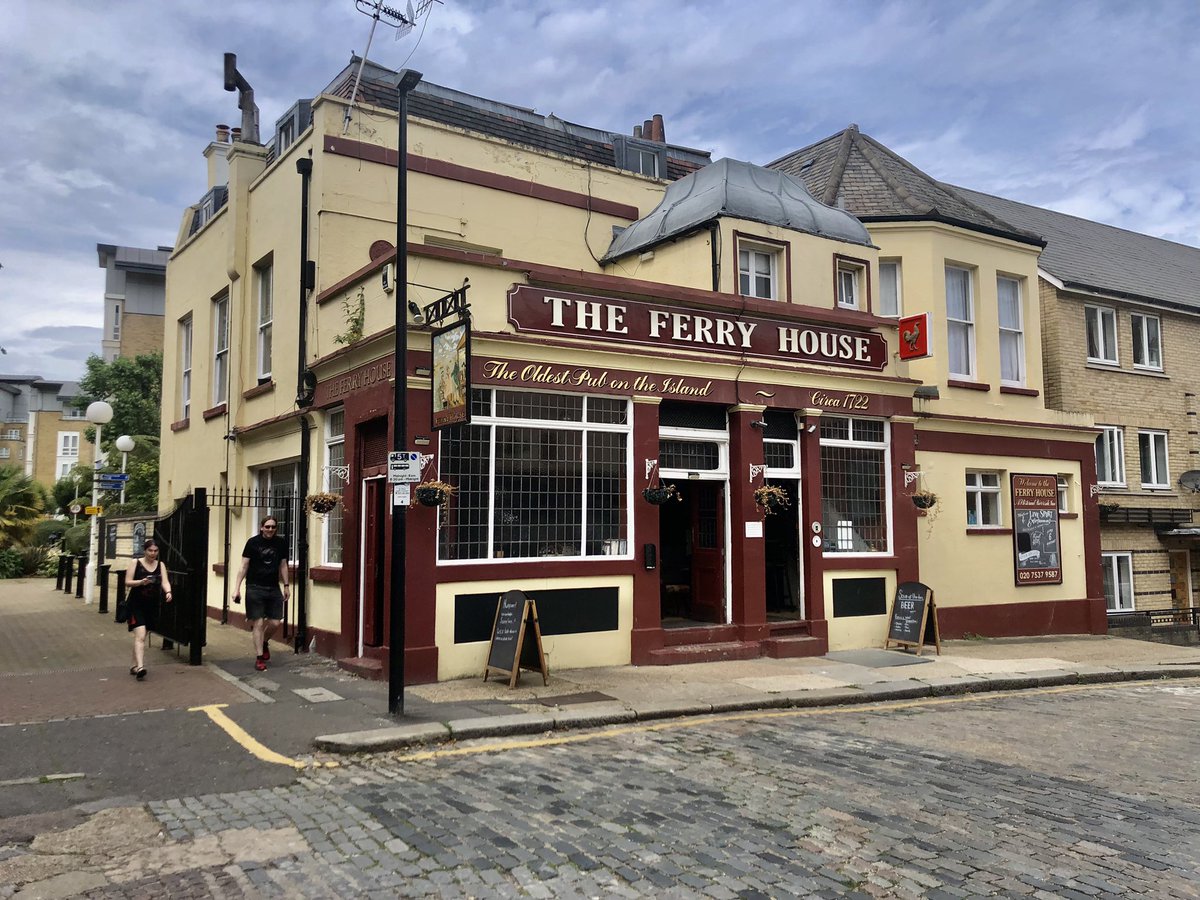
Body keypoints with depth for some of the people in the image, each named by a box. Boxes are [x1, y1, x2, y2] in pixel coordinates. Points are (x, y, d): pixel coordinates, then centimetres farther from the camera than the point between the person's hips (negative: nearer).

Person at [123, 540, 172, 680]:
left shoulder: (160, 565, 6)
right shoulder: (135, 563, -3)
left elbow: (165, 581, -6)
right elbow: (127, 582, -7)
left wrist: (168, 592, -27)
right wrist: (141, 582, -26)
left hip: (152, 605, 4)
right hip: (136, 604, -4)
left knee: (140, 636, 15)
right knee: (140, 636, -17)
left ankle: (134, 666, 28)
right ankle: (140, 667, -25)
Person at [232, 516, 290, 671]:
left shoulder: (281, 543, 3)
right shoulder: (253, 542, -6)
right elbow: (244, 566, -3)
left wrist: (286, 585, 11)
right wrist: (237, 588, -6)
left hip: (273, 588, 3)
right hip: (255, 588, -3)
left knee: (275, 622, 2)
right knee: (258, 623, -2)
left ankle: (264, 642, 33)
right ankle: (259, 658, 7)